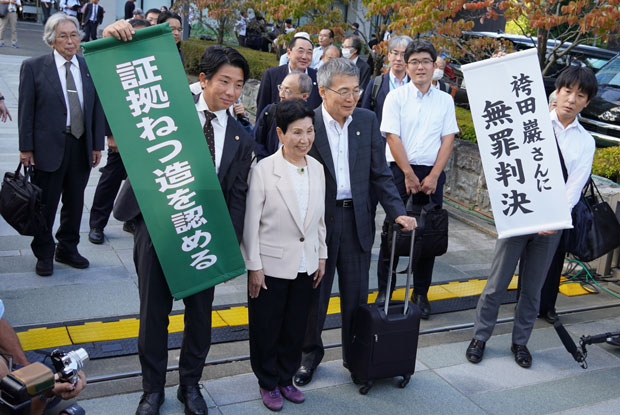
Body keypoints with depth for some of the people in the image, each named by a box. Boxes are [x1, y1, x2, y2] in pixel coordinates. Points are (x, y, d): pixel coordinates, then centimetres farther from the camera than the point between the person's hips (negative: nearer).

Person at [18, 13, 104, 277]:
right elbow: (26, 110, -3)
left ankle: (68, 249, 30)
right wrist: (26, 147, -6)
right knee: (45, 204, 6)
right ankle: (44, 255, 23)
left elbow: (97, 108, 8)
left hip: (82, 146, 3)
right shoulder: (33, 67, -2)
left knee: (75, 202, 14)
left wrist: (97, 145, 5)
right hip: (49, 147, -3)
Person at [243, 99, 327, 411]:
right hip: (271, 265, -4)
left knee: (295, 327, 16)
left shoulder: (317, 168, 1)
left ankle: (286, 379, 36)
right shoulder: (263, 170, -15)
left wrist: (321, 256, 11)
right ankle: (268, 383, 31)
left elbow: (320, 217, 10)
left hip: (305, 265, 5)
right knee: (266, 328, 11)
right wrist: (254, 266, -11)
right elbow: (251, 223, -12)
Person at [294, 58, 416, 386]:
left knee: (356, 296, 14)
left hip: (356, 221, 3)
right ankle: (310, 354, 35)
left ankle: (355, 357, 34)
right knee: (314, 295, 13)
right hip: (317, 221, -3)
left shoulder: (367, 121, 1)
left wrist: (398, 212, -7)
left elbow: (380, 174, 4)